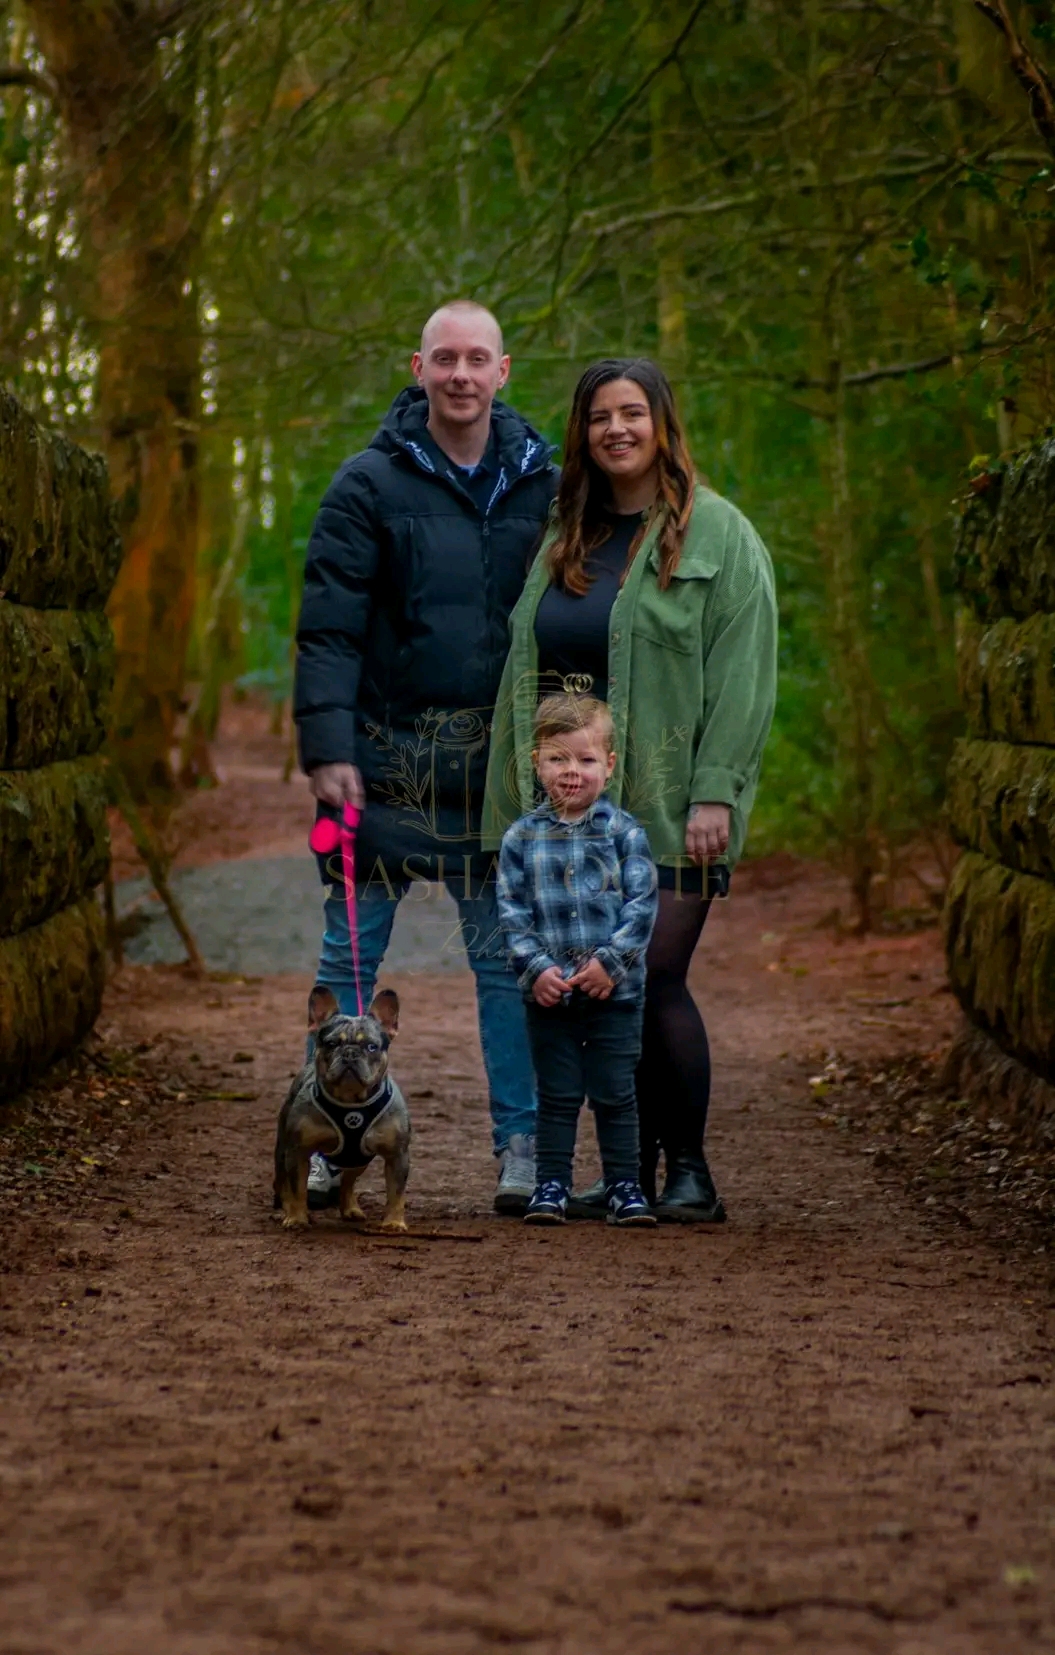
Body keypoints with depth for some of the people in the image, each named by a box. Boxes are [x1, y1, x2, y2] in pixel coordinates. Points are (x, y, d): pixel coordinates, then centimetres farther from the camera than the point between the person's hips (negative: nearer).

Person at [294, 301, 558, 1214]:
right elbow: (328, 626, -5)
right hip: (387, 753, -1)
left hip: (499, 760, 2)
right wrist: (327, 748, -14)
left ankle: (522, 1147, 9)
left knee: (508, 958, 3)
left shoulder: (542, 482, 6)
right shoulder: (371, 484, -2)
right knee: (350, 953, 3)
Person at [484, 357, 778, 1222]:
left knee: (655, 979, -11)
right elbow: (527, 669, 18)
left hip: (668, 805, -6)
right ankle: (628, 1172, 13)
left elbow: (743, 672, -7)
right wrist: (525, 799, 12)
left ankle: (689, 1173, 1)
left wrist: (716, 793, -15)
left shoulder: (717, 534, -1)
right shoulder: (565, 541, 17)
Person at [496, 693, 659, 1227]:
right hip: (549, 995, 1)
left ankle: (624, 1184, 14)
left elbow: (641, 906, -5)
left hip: (614, 992, -1)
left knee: (615, 1095, 5)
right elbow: (511, 912, 1)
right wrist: (535, 968, -11)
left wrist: (610, 962, -14)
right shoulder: (522, 837, 2)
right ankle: (551, 1185, 15)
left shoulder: (624, 832, -2)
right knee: (556, 1096, 8)